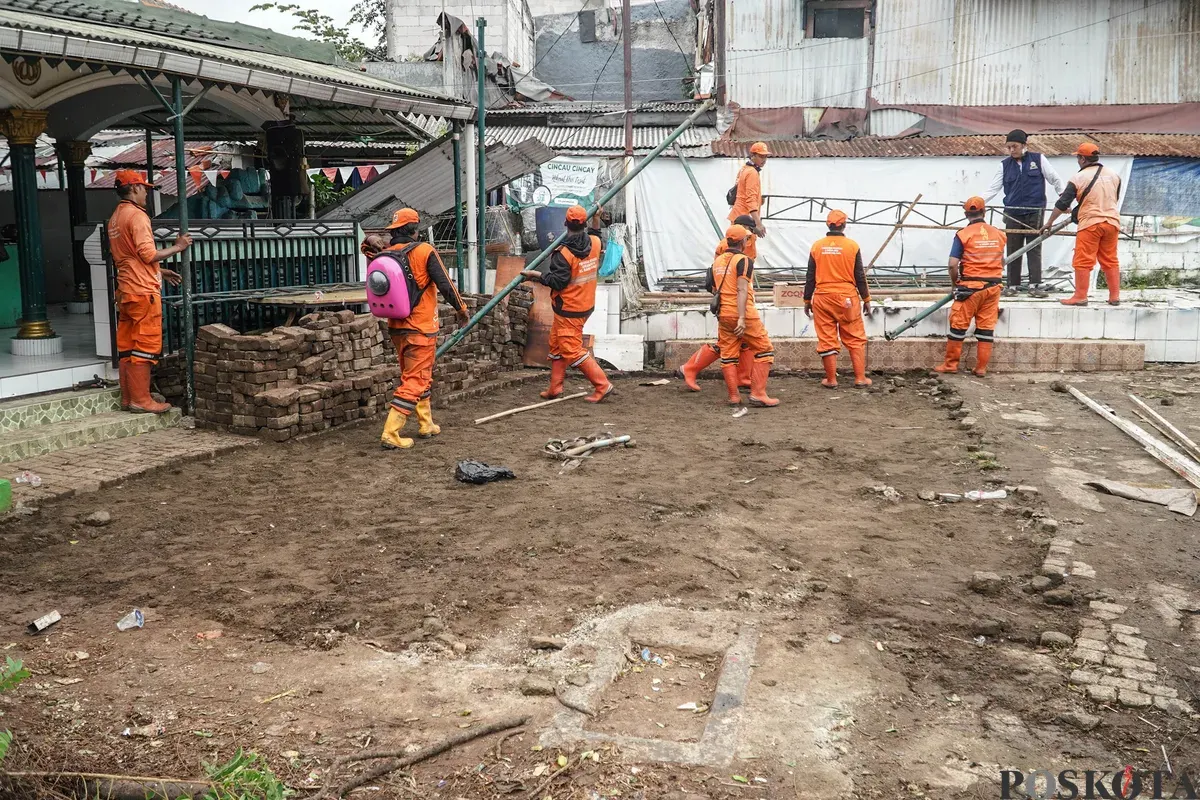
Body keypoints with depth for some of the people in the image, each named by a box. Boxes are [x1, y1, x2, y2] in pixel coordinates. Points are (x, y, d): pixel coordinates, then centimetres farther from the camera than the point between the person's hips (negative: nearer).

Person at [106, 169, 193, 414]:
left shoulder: (115, 218, 18)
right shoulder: (137, 215, -11)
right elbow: (148, 255, -18)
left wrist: (161, 272, 24)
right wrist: (177, 247, -5)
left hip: (125, 290, 9)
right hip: (143, 291, -9)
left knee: (126, 348, 10)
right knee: (145, 347, -6)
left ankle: (128, 398, 14)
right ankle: (141, 400, -4)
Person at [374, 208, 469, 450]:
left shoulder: (385, 255, 2)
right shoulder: (424, 251, -13)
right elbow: (444, 284, -11)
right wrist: (461, 308, 2)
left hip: (396, 327, 7)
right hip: (421, 328, -6)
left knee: (419, 376, 21)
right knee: (414, 381, -3)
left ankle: (426, 425, 31)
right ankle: (390, 434, -9)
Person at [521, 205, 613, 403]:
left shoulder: (564, 253, -23)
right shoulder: (595, 243, -2)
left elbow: (557, 281, -24)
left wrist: (536, 274, -14)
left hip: (568, 310, -8)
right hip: (586, 305, 8)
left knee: (572, 350, -3)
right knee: (557, 345, 19)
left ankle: (602, 385, -5)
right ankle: (555, 387, 23)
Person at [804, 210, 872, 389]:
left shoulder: (817, 246, 0)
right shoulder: (852, 246, -4)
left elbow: (810, 276, 4)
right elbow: (860, 276, -1)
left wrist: (807, 300, 13)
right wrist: (866, 299, 9)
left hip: (822, 298, 1)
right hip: (847, 299, -1)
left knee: (827, 340, 6)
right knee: (856, 339, 9)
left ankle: (831, 379, 10)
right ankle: (860, 378, 9)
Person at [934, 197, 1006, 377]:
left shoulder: (963, 234, -8)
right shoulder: (999, 234, 5)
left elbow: (953, 264, -12)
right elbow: (1001, 262, 15)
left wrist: (954, 283, 3)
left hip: (971, 287, -4)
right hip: (993, 286, 4)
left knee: (959, 325, 5)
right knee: (986, 327, 7)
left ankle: (951, 364, 10)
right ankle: (981, 368, 10)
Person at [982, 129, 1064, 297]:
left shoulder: (1038, 159, 2)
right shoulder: (1005, 165, 6)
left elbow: (1055, 179, 7)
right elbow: (993, 188, 5)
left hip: (1035, 211, -2)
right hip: (1013, 212, 2)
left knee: (1034, 248, -2)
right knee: (1013, 249, 2)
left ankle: (1034, 284, 0)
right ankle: (1013, 285, 9)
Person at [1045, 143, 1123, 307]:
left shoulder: (1079, 178, -7)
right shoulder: (1114, 175, 9)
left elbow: (1062, 204, -6)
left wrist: (1049, 223, 3)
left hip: (1090, 223, -5)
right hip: (1112, 222, 5)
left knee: (1083, 261, -1)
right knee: (1110, 261, 12)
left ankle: (1080, 297, -2)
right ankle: (1114, 296, 13)